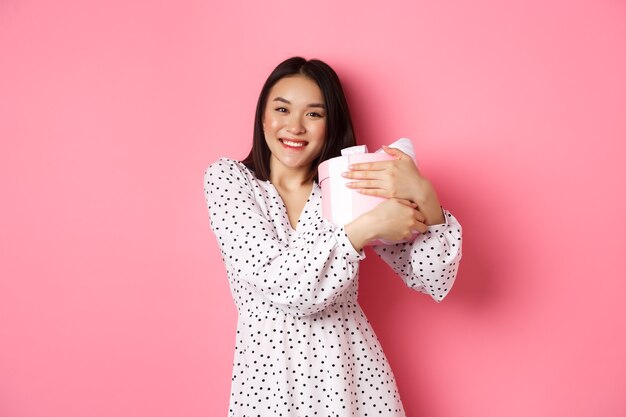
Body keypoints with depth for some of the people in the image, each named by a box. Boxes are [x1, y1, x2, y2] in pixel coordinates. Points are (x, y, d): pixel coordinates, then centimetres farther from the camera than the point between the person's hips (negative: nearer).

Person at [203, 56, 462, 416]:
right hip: (267, 374, -1)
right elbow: (279, 285, -18)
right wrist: (364, 228, -27)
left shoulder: (352, 185, -3)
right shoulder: (227, 178, -6)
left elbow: (435, 282, -10)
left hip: (352, 372, 2)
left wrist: (424, 196, -25)